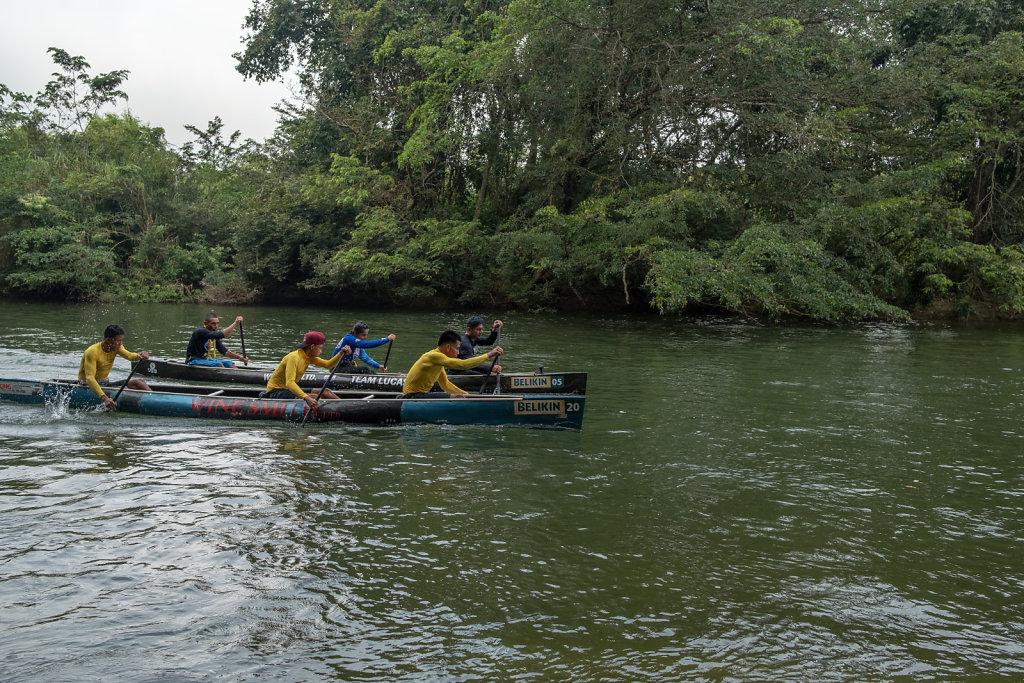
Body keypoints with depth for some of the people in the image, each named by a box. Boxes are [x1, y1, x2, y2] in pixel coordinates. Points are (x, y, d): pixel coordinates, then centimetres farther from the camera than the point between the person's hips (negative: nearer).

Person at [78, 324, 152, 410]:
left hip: (104, 382, 8)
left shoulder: (116, 347, 1)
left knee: (139, 383, -6)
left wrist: (139, 356, -45)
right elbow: (89, 378, -33)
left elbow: (129, 355, -18)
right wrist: (104, 398, -48)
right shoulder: (92, 352, -23)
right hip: (89, 386, -8)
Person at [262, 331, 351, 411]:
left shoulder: (308, 357, 4)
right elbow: (289, 383, -37)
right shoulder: (294, 357, -25)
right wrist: (307, 398, -49)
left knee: (325, 391, 0)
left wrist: (341, 353, -9)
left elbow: (328, 364, 9)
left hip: (289, 389, 10)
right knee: (315, 397, -26)